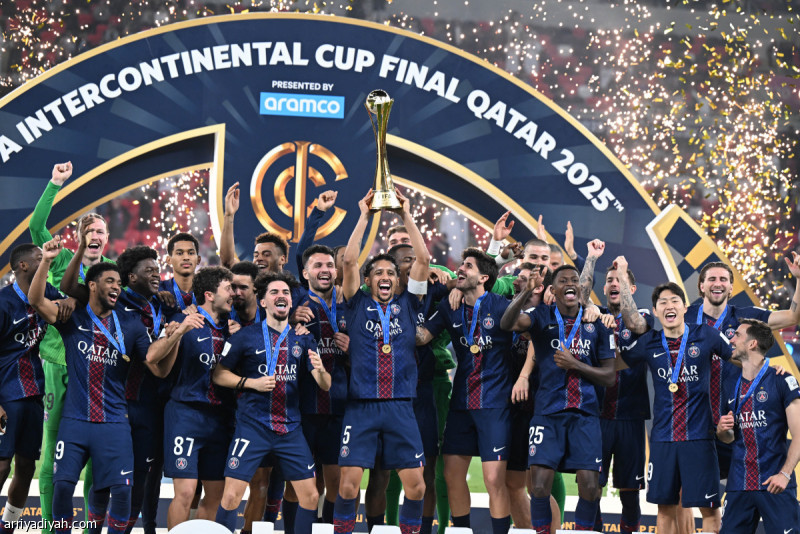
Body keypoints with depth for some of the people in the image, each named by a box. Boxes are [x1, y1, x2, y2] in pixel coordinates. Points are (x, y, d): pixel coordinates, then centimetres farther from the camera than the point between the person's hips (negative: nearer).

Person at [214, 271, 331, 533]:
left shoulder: (303, 340, 8)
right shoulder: (246, 336, -1)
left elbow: (325, 386, 4)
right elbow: (219, 374, 2)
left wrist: (320, 370, -19)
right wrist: (251, 383, -12)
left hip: (291, 429, 3)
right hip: (253, 426, -3)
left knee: (310, 496, 2)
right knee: (231, 495, -10)